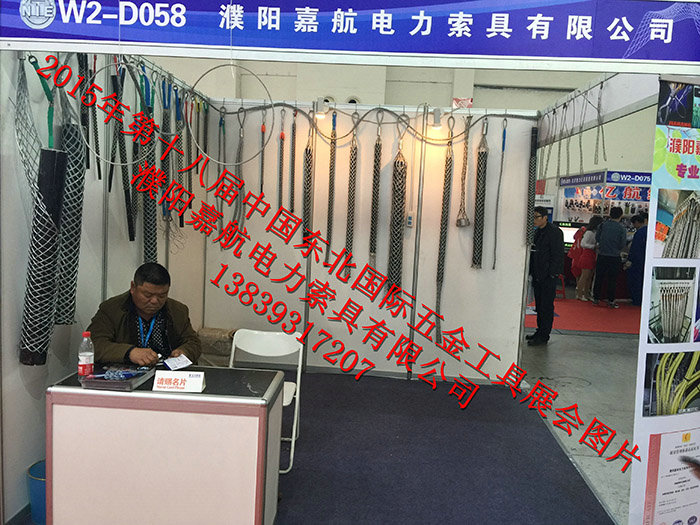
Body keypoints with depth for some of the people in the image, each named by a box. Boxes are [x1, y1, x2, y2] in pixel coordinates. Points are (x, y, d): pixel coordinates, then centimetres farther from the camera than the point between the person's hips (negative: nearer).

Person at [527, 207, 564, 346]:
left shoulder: (554, 232, -11)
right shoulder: (537, 232, 14)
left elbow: (557, 255, -15)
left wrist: (551, 274, -18)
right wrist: (532, 272, 13)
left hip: (549, 277, -8)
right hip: (538, 276, 8)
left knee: (546, 306, -3)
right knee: (539, 306, 13)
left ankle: (543, 336, 2)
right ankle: (540, 331, 23)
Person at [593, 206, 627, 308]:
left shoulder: (603, 225, -3)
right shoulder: (622, 229, -9)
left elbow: (597, 238, 3)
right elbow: (623, 245, -8)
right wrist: (617, 249, 12)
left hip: (602, 255, 2)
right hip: (614, 257, -2)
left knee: (599, 277, 11)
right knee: (612, 279, 7)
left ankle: (596, 298, 17)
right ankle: (611, 301, 10)